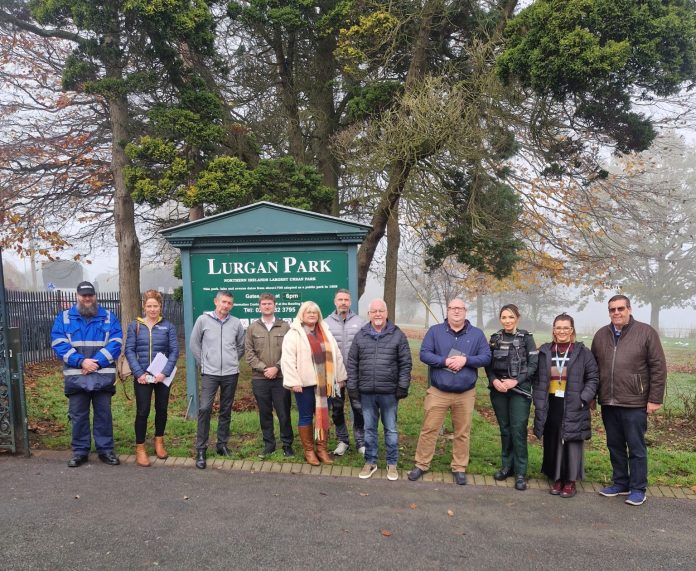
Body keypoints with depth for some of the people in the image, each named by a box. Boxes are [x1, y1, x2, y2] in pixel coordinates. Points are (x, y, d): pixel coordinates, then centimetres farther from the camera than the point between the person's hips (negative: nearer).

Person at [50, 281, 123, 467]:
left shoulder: (109, 317, 6)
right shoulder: (64, 317, 8)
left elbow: (115, 344, -4)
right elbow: (59, 344, -4)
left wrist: (96, 362, -16)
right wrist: (81, 361, -16)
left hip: (103, 376, 0)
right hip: (76, 376, 1)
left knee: (104, 414, 6)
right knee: (78, 416, 8)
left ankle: (105, 450, 16)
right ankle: (80, 451, 20)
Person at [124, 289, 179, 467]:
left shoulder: (168, 326, 0)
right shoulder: (135, 326, 1)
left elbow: (174, 351, -3)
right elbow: (129, 350, -3)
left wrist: (165, 372, -14)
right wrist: (139, 373, -13)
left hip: (162, 376, 1)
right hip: (142, 376, -1)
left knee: (162, 409, 12)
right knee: (142, 412, -1)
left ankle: (159, 441, 32)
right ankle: (140, 448, 12)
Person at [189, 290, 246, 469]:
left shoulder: (236, 323, 2)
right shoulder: (203, 320, -3)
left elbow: (241, 346, 16)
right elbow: (194, 344, 6)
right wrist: (203, 362, 4)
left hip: (231, 374, 2)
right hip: (209, 373, -2)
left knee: (226, 411, 11)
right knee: (204, 409, -9)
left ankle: (222, 445, 24)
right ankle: (201, 450, 1)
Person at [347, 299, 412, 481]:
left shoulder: (397, 335, -1)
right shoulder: (360, 336, 4)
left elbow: (406, 363, -1)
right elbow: (352, 364, 6)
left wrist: (403, 387, -6)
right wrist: (352, 387, 1)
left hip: (389, 392, -2)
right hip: (366, 392, 2)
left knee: (391, 429, 10)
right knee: (369, 428, 13)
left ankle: (392, 464, 24)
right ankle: (370, 462, 28)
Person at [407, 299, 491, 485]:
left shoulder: (477, 334, 3)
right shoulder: (435, 331, 0)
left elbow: (486, 357, -2)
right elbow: (424, 354, -6)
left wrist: (465, 360, -18)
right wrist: (445, 361, -20)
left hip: (465, 394, 1)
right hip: (438, 392, -1)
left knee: (462, 433, 11)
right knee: (429, 429, 5)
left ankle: (459, 468, 26)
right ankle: (421, 464, 19)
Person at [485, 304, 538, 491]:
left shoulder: (526, 338, -1)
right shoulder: (495, 338, 8)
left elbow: (533, 364, -6)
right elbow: (488, 364, 9)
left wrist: (516, 381, -15)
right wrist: (494, 380, -10)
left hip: (520, 390, -3)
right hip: (498, 390, 3)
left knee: (518, 430, -6)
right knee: (504, 429, 10)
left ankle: (520, 472, 4)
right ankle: (507, 465, 23)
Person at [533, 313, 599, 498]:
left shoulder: (582, 352, 0)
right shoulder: (545, 351, 7)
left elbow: (593, 378, 1)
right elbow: (538, 379, 10)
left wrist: (584, 399, -10)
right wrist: (539, 403, 2)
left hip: (573, 407, -2)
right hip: (550, 405, 2)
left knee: (572, 442, 3)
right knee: (553, 443, 7)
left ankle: (570, 481, 16)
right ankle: (556, 479, 21)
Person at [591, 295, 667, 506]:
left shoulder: (646, 332, -5)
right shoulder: (601, 335, 8)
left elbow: (658, 367, -6)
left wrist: (655, 399, -9)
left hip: (634, 403, -4)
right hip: (608, 403, 5)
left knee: (636, 448, 5)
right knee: (615, 446, 13)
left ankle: (638, 489, 17)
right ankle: (620, 483, 27)